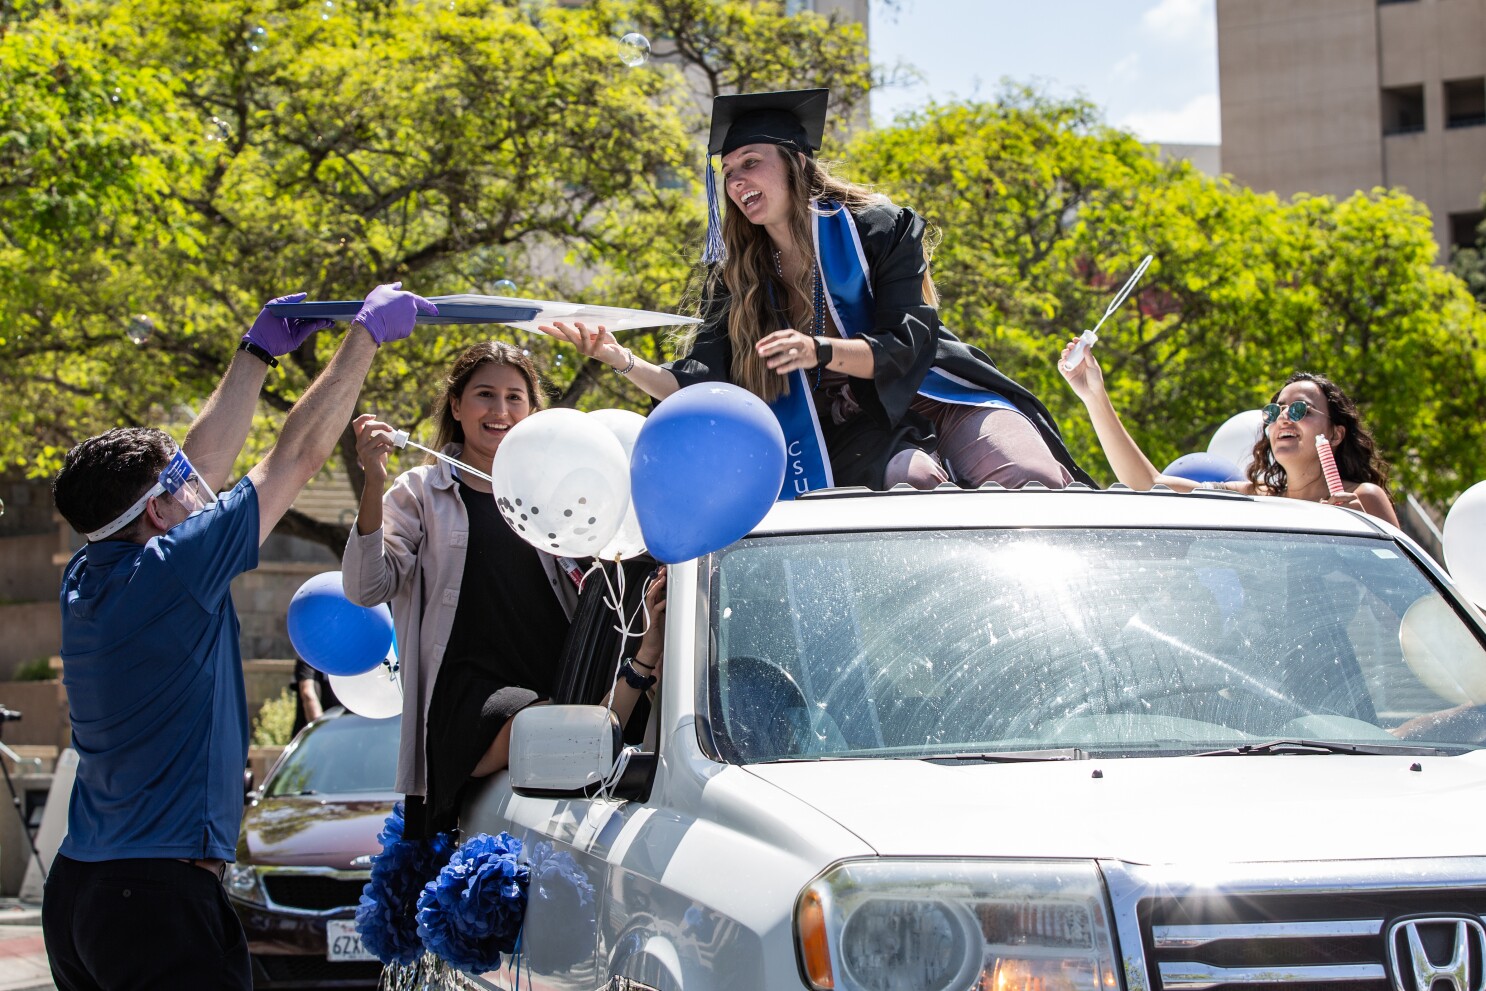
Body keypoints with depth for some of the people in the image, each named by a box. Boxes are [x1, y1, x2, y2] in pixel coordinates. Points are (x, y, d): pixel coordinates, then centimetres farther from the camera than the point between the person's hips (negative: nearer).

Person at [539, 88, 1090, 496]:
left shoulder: (878, 229, 1)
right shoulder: (736, 280, 11)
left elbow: (911, 345, -9)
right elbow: (700, 387, 5)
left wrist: (819, 352, -26)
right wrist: (621, 361, -13)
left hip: (936, 398, 0)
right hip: (858, 436, 1)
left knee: (1033, 480, -33)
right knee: (919, 482, -38)